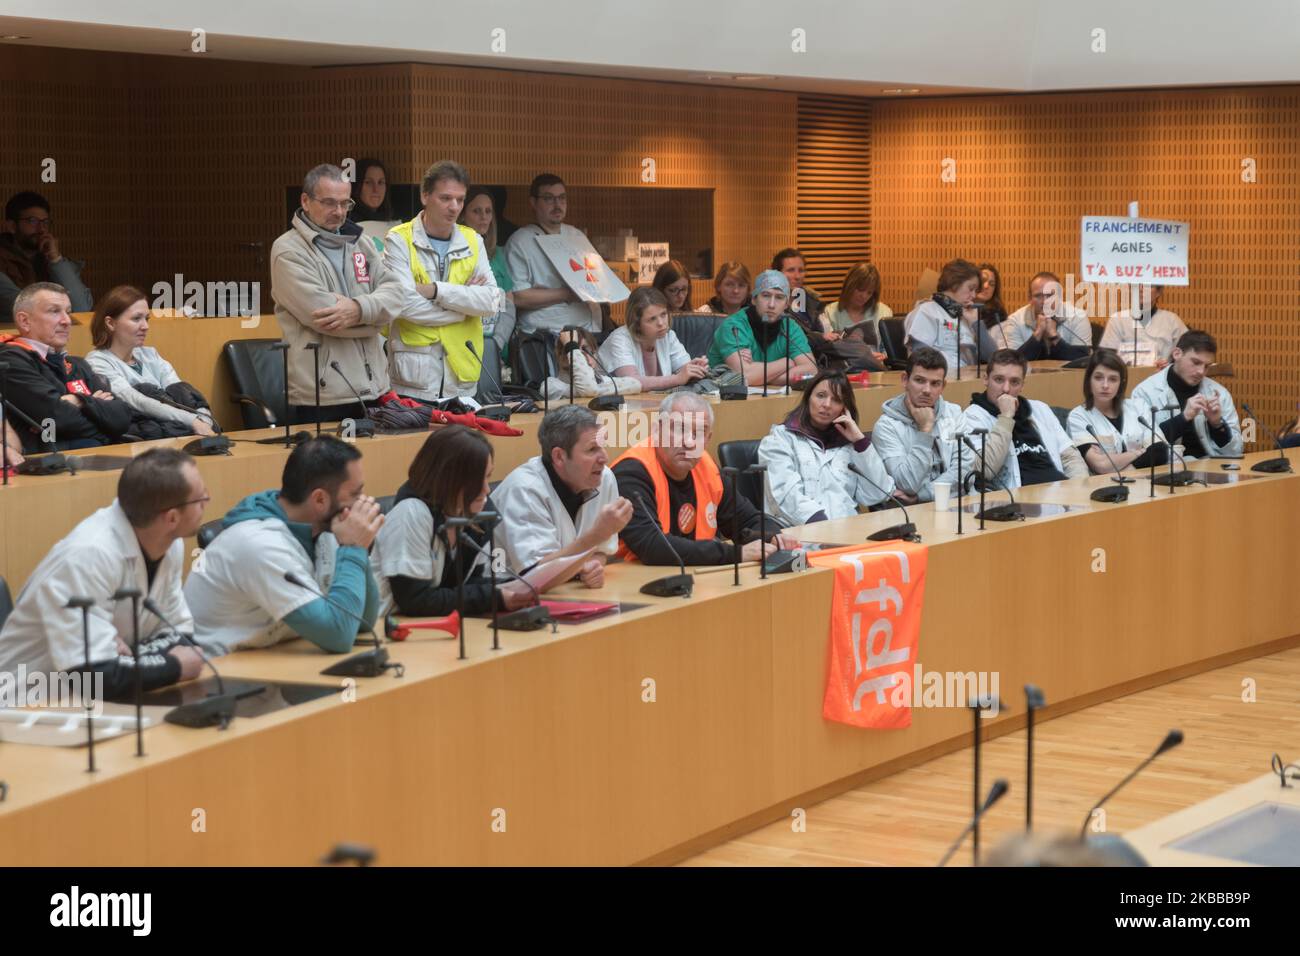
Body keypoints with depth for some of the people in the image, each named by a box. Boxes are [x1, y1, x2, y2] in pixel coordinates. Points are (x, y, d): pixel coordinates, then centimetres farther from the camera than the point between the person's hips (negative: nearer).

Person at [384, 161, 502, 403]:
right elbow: (407, 304, -15)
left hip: (462, 379, 4)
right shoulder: (399, 240, -3)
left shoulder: (472, 241, 10)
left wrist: (436, 290, -14)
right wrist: (465, 302, -5)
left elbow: (492, 301, -3)